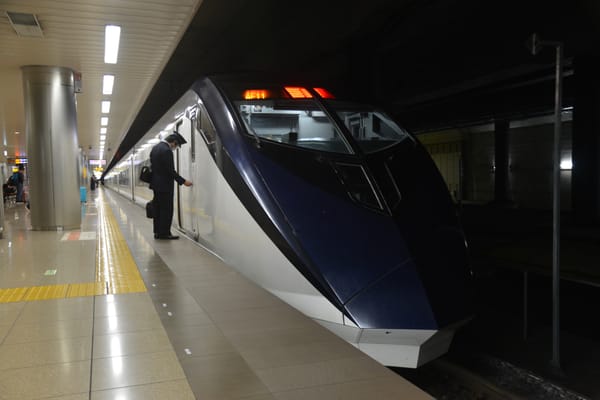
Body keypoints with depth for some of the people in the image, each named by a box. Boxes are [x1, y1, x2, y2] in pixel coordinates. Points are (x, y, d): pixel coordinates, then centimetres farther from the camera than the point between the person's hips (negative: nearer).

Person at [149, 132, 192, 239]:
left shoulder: (155, 147, 11)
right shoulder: (166, 150, -20)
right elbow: (171, 171, -20)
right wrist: (183, 181, -13)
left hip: (156, 184, 10)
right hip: (165, 186, -10)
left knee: (158, 209, 13)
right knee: (167, 210, -3)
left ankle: (157, 232, 18)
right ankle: (164, 233, 1)